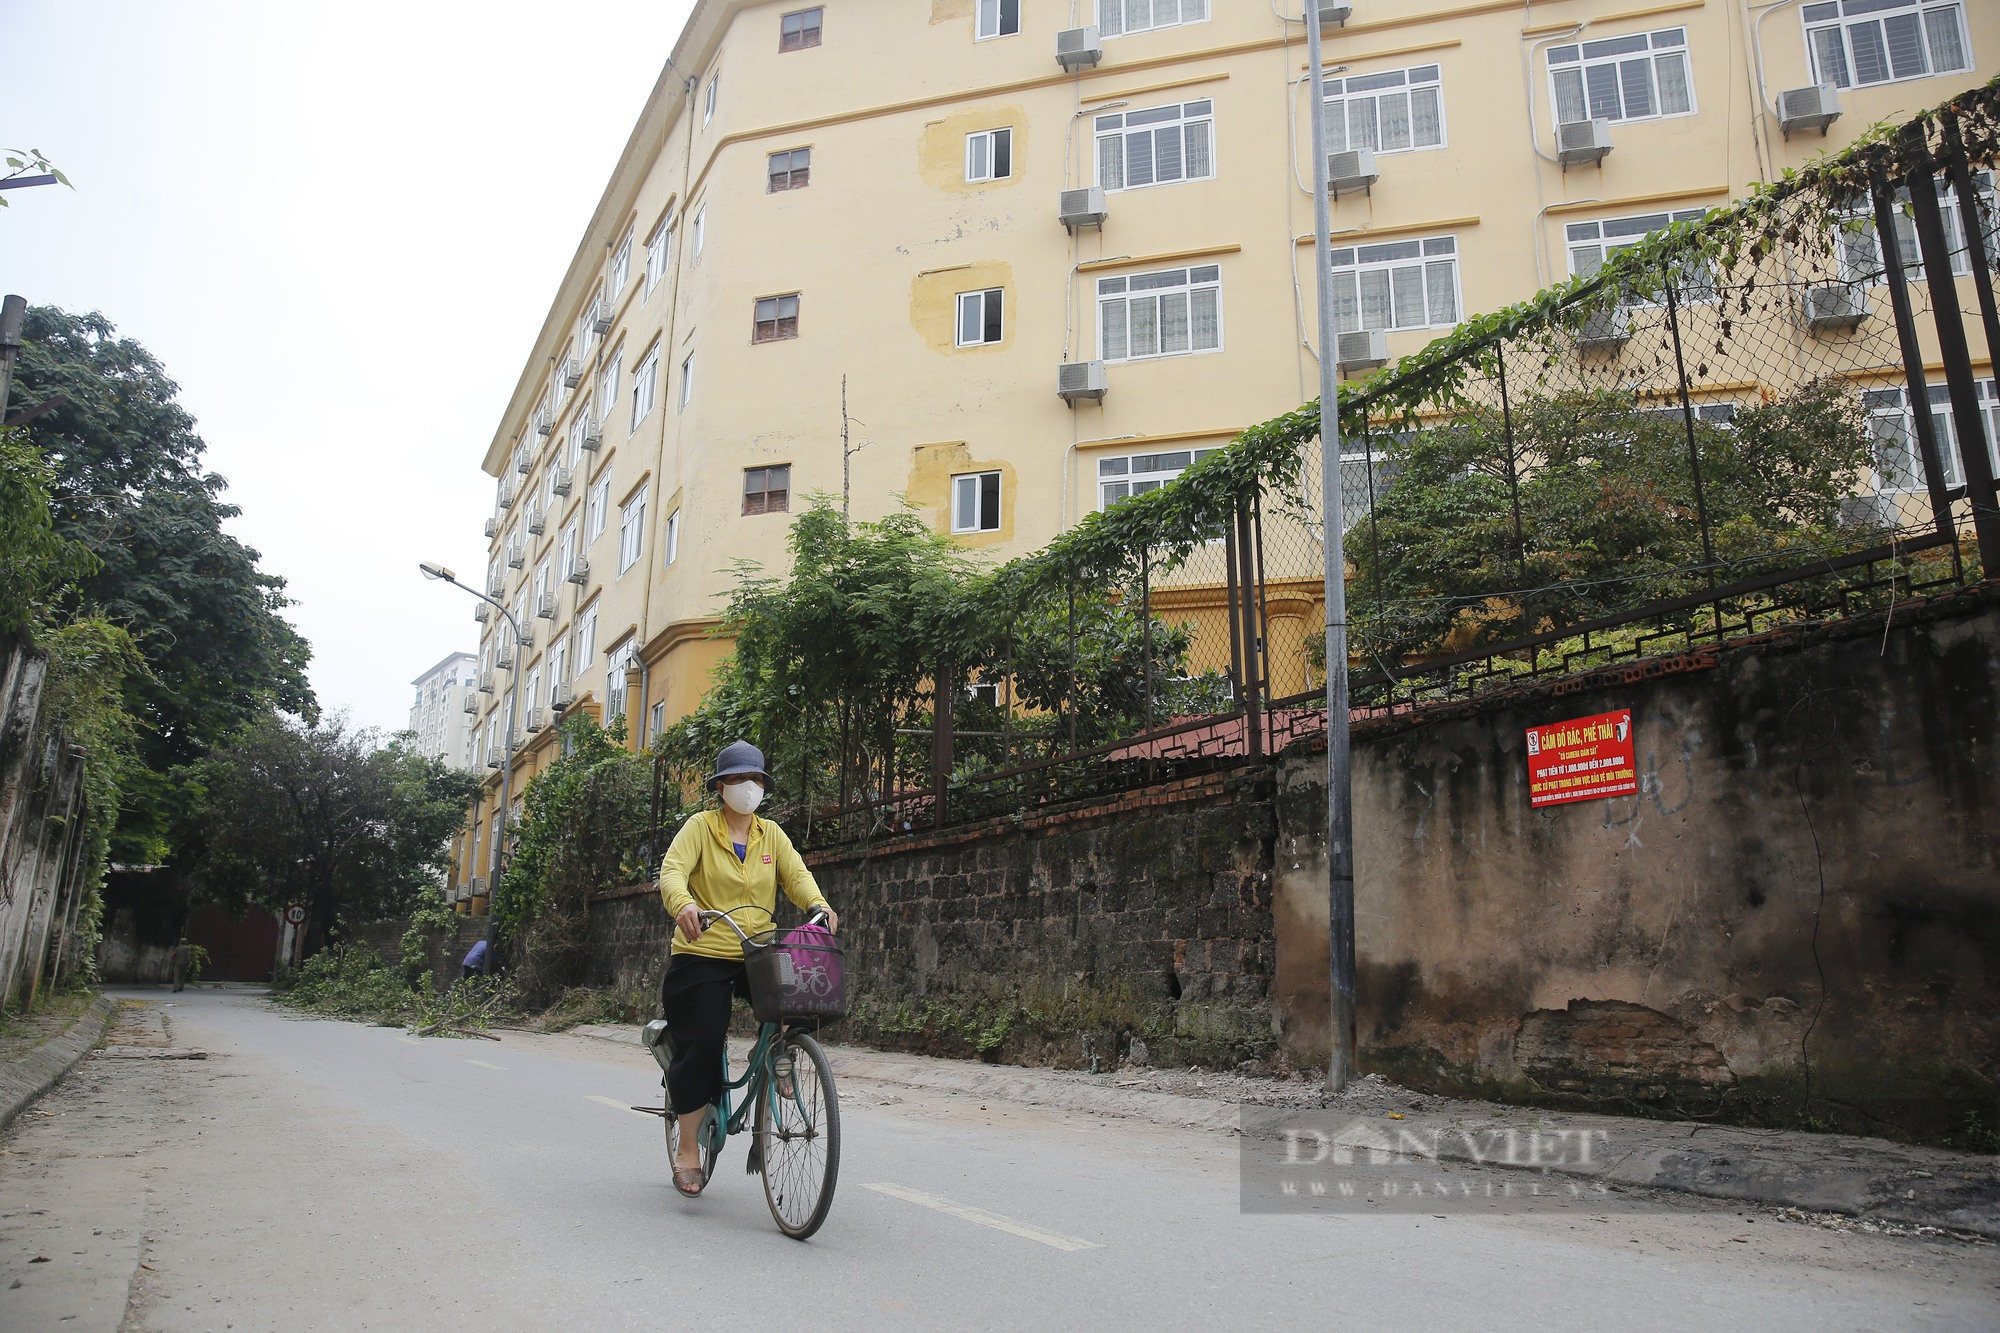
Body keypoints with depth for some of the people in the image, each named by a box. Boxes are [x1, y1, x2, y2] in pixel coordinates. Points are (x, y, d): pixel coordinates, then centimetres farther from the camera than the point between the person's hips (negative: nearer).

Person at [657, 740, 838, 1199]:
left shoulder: (771, 834, 11)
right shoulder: (700, 826, 0)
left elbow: (796, 873, -1)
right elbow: (672, 870, -14)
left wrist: (818, 904, -23)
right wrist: (683, 903, -37)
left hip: (758, 954, 3)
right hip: (703, 955, -3)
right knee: (700, 1049, -5)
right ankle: (688, 1151, 10)